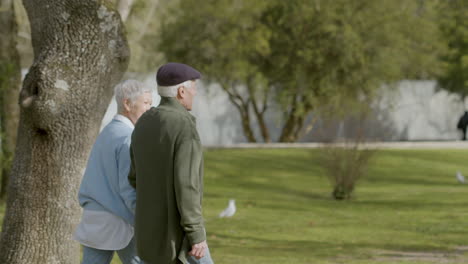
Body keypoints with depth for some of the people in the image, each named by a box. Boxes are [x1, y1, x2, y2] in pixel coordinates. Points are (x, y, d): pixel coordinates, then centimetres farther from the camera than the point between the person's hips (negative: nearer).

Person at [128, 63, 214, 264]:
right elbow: (186, 185, -25)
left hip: (151, 227, 8)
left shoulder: (144, 124, 7)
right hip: (177, 232, -8)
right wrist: (197, 235, -22)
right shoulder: (185, 128, -20)